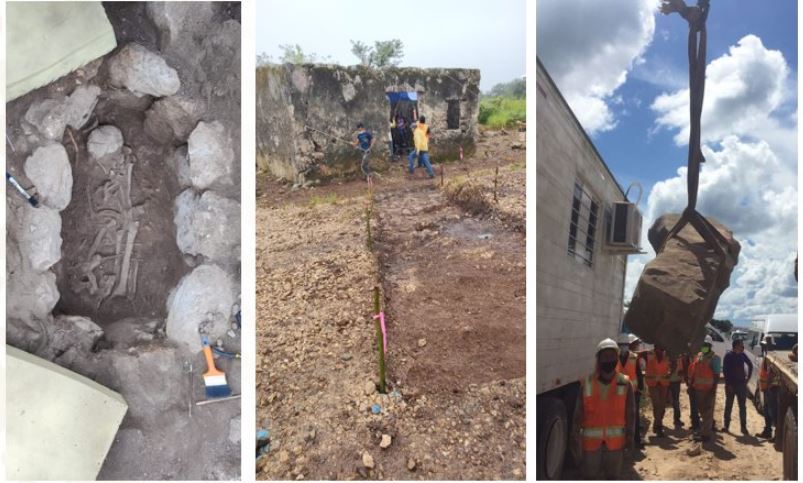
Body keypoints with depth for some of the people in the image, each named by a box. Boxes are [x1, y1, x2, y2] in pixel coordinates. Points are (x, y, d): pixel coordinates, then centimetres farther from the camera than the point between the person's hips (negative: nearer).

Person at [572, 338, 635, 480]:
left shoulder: (625, 383, -5)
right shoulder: (587, 383, -7)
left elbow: (630, 412, 0)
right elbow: (580, 411, -5)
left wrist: (629, 435, -1)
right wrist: (575, 433, -7)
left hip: (615, 438, 1)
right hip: (591, 438, -1)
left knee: (612, 474, 14)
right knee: (591, 475, 10)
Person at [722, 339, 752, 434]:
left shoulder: (742, 355, 2)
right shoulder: (729, 355, -10)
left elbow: (750, 365, 19)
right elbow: (725, 371, -12)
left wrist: (748, 377, 10)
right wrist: (728, 384, -15)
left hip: (741, 384, 4)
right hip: (731, 384, -4)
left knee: (743, 407, 6)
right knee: (729, 406, 6)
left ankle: (743, 427, 12)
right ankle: (726, 426, 14)